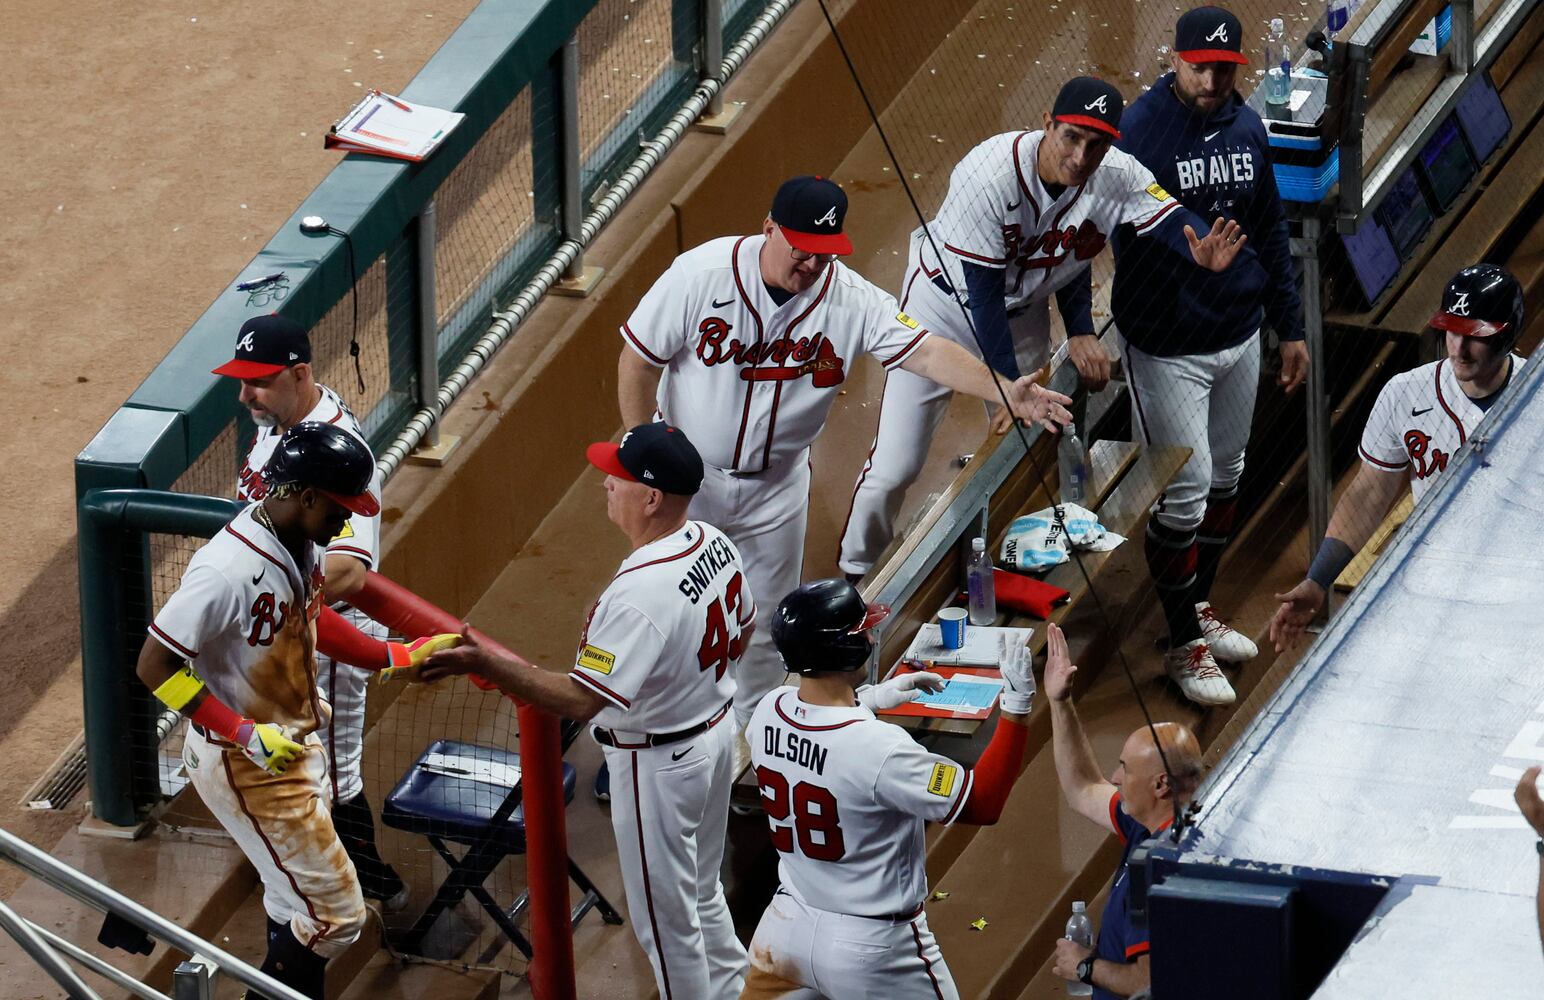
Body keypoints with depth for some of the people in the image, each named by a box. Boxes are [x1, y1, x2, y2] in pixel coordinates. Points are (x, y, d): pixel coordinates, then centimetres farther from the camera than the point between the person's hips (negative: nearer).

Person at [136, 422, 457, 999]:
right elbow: (155, 665, -27)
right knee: (335, 913, -6)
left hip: (295, 745, 9)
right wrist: (245, 734, -29)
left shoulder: (300, 541, -3)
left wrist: (398, 658, 12)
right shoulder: (230, 569, -31)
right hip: (245, 769, -9)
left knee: (297, 902, 22)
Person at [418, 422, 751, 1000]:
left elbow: (582, 700, -36)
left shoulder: (640, 594, -35)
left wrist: (487, 665, -39)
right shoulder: (715, 544, -7)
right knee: (700, 894, 28)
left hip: (658, 766, -9)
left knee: (667, 920, 10)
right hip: (716, 732, 9)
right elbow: (741, 633, 9)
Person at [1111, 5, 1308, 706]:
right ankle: (1185, 647, 12)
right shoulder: (1141, 129, -18)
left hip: (1240, 334, 7)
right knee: (1185, 494, -3)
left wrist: (1289, 327, 16)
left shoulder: (1246, 128, 3)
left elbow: (1270, 230, 14)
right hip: (1167, 347, -7)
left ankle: (1200, 608, 38)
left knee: (1225, 478, 19)